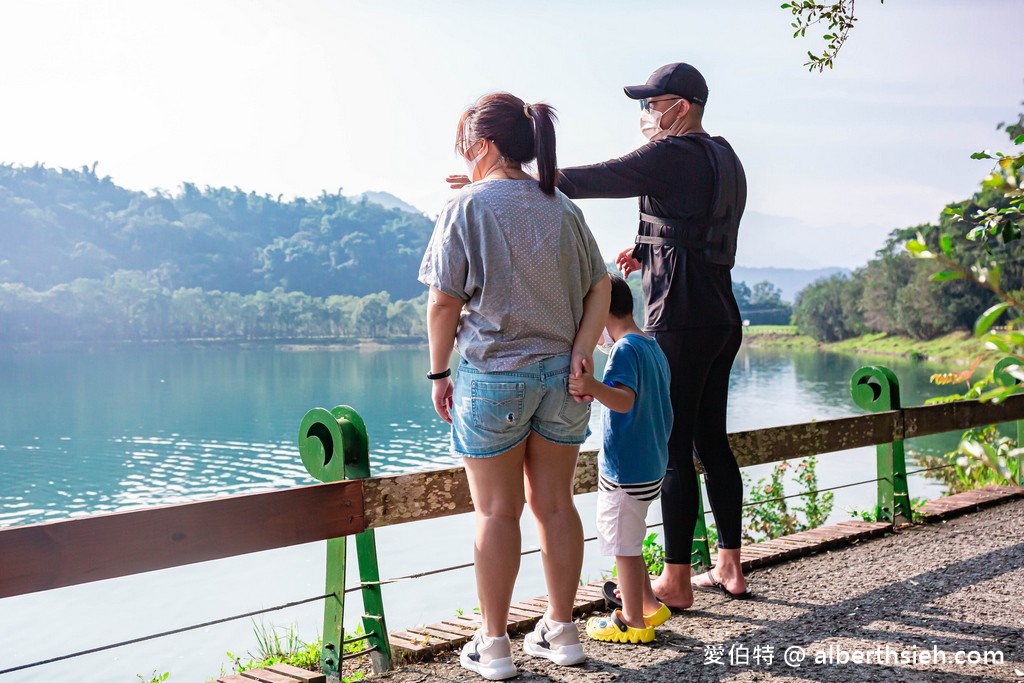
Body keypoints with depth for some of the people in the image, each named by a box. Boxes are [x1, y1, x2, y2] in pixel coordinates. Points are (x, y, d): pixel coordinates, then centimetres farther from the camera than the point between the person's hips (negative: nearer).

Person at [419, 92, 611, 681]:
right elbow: (600, 287, 5)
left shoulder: (468, 206, -7)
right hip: (561, 375, 5)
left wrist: (439, 373, 0)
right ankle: (563, 631, 22)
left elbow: (444, 303, -9)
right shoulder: (564, 208, 9)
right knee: (556, 503, 12)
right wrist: (581, 350, -1)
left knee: (497, 511, 4)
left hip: (494, 376, -5)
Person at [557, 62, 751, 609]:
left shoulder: (673, 155, -11)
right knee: (711, 441, 14)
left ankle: (676, 582, 2)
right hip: (721, 318, 9)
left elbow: (596, 179, -15)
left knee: (673, 449, -4)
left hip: (680, 321, -9)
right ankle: (729, 569, 21)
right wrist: (649, 250, 16)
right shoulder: (724, 159, 17)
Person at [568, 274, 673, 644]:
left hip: (625, 471, -10)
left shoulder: (624, 349, -18)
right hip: (651, 465, 10)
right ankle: (648, 605, 32)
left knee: (624, 544, 3)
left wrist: (595, 387, -48)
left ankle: (633, 621, 13)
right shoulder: (654, 348, 11)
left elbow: (625, 400, -33)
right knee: (628, 541, 22)